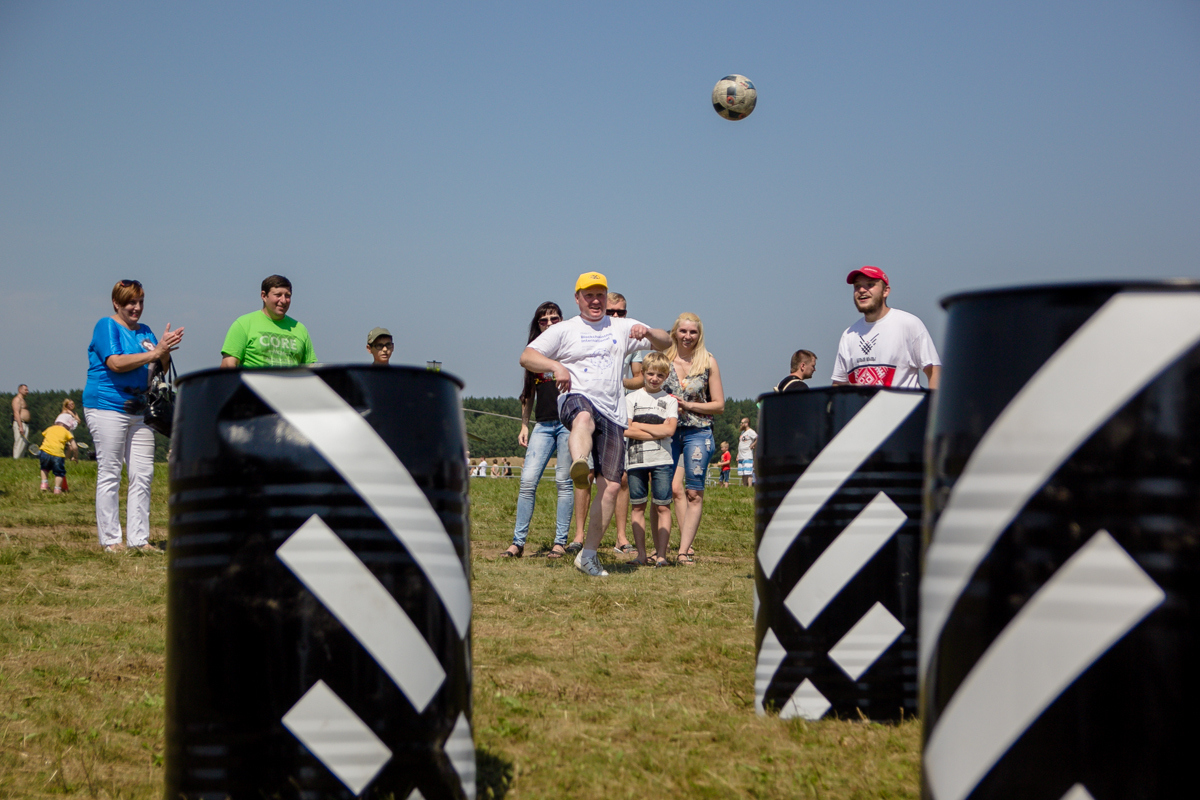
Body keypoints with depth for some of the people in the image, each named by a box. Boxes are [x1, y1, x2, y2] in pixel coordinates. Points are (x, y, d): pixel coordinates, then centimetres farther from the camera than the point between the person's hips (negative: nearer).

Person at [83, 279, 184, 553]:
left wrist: (166, 351, -5)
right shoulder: (107, 326, -3)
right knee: (109, 474, -4)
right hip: (107, 407, -7)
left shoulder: (145, 332, 17)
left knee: (143, 474, 3)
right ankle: (110, 539, 0)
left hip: (139, 410, 7)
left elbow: (159, 372, 15)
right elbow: (116, 363, -17)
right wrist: (154, 352, -18)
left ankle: (139, 539, 7)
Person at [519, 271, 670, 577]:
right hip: (576, 400, -4)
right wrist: (556, 366, -15)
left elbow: (665, 343, 18)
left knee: (611, 486, -3)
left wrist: (647, 332, -5)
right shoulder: (564, 330, 11)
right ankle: (579, 467, -74)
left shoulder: (621, 327, 21)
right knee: (584, 417, -43)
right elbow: (526, 356, 4)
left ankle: (588, 554, 7)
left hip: (612, 413, 4)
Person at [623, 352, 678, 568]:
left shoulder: (670, 400, 8)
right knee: (638, 507, 3)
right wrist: (657, 432, -10)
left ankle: (661, 554, -1)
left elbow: (669, 429, -7)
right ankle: (641, 554, 7)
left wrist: (639, 425, -7)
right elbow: (626, 430, -5)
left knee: (662, 506, -3)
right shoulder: (631, 398, 8)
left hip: (662, 460, -1)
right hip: (635, 459, 1)